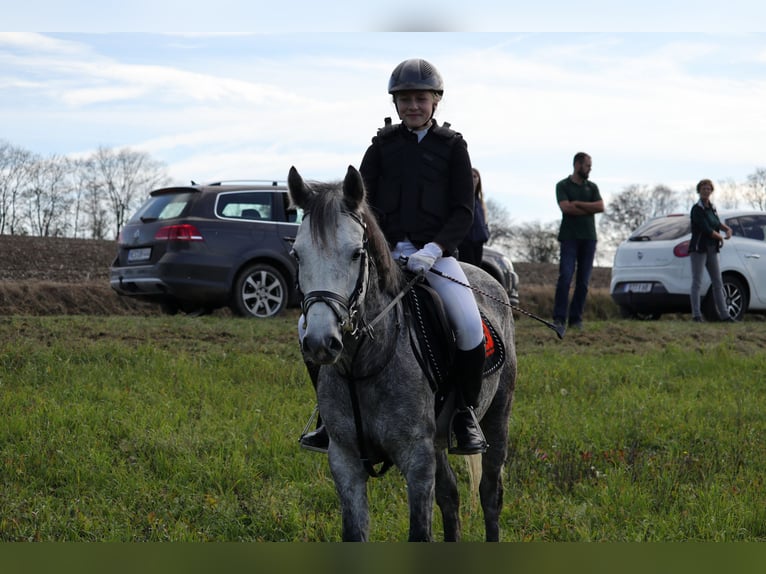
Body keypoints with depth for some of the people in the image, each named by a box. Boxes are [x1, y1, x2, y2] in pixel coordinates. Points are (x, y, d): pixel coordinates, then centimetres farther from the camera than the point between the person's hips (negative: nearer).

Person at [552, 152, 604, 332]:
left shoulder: (592, 187, 16)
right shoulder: (563, 185, 4)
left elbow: (600, 207, 1)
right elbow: (565, 207, -11)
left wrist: (578, 204, -6)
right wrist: (589, 209, -5)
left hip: (588, 238, 4)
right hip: (569, 237, -4)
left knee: (583, 281, 1)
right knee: (565, 277, -13)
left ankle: (576, 318, 6)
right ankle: (559, 318, -13)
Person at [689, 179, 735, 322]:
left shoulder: (712, 208, 12)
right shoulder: (697, 209, -11)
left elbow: (717, 223, 27)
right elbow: (706, 229, -18)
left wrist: (727, 228, 7)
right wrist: (720, 237, -5)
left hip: (712, 249, 8)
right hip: (699, 248, -8)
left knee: (718, 283, 8)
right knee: (697, 282, -6)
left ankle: (724, 314, 11)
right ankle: (696, 315, -6)